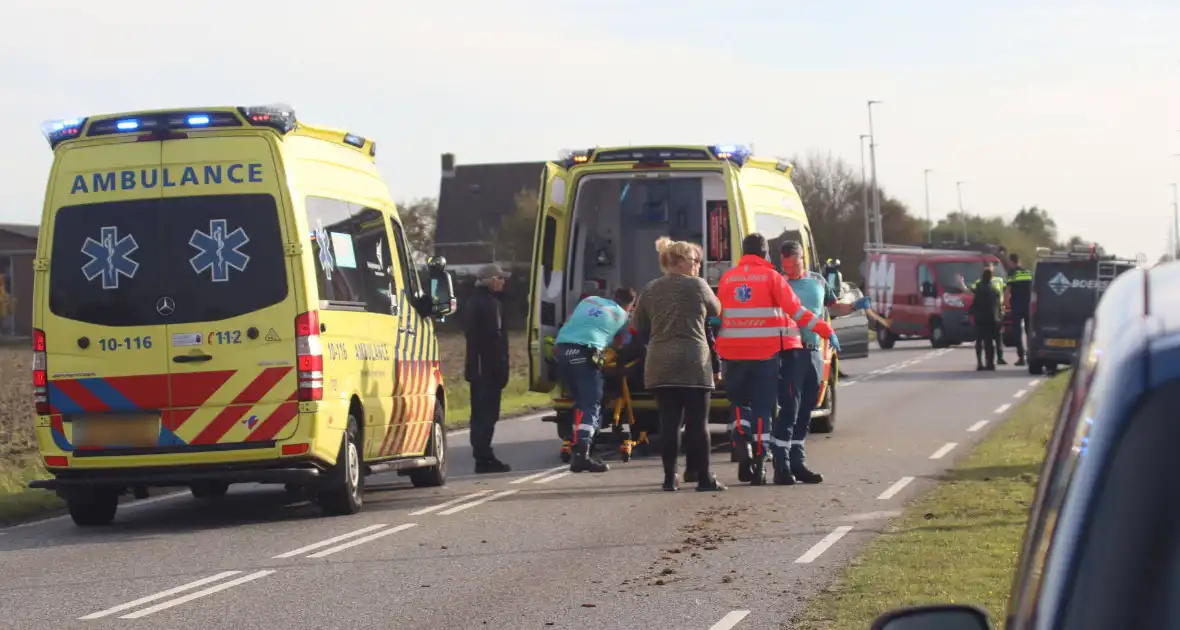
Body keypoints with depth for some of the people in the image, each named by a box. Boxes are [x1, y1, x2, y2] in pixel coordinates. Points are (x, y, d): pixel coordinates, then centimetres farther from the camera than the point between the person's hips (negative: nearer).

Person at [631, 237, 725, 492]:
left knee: (668, 421, 6)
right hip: (693, 361, -4)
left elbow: (639, 326, 15)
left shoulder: (650, 289, 9)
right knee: (697, 422, 0)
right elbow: (716, 311, 12)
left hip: (659, 364, 4)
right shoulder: (696, 285, -3)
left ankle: (670, 478, 6)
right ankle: (704, 478, 1)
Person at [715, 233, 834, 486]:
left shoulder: (727, 278, 6)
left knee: (739, 401, 17)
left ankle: (742, 441, -10)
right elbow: (796, 310, -9)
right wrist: (826, 330, -5)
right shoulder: (771, 277, -3)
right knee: (763, 407, 4)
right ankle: (759, 463, 1)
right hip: (766, 352, -2)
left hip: (733, 352, 2)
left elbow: (718, 314, 11)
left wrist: (718, 347, 24)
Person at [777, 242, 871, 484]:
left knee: (805, 410, 11)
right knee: (789, 408, -10)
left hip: (814, 352, 6)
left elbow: (834, 308, 24)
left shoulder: (817, 281, 12)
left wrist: (855, 306, 8)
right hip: (790, 352, -6)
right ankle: (781, 465, -8)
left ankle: (797, 462, 19)